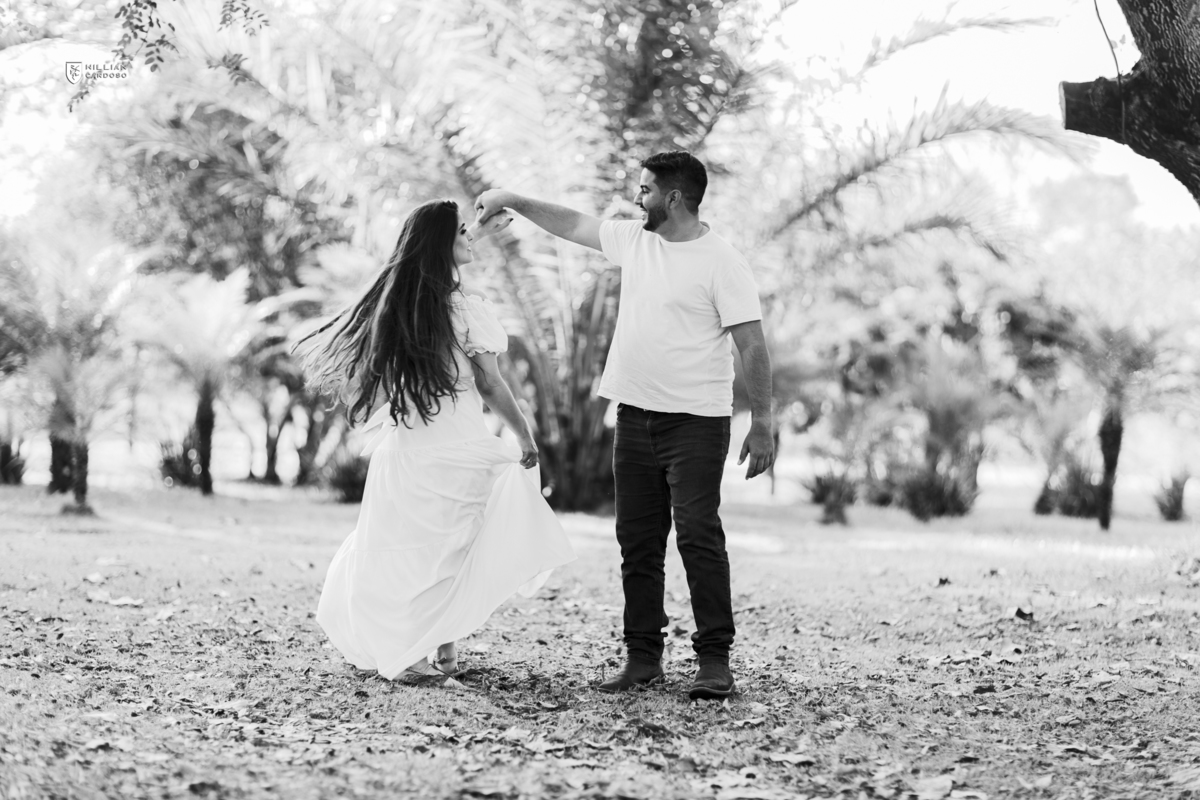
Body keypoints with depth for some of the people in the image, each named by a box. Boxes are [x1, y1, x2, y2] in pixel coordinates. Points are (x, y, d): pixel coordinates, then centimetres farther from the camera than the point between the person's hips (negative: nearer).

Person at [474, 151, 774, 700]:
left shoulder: (722, 263, -11)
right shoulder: (634, 240, 9)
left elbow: (753, 348, -13)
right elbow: (572, 225, 23)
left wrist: (762, 425, -16)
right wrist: (511, 201, 22)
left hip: (695, 422, -7)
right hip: (634, 416, 7)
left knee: (699, 537, -10)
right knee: (638, 542, 8)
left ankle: (714, 661, -5)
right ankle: (643, 656, 15)